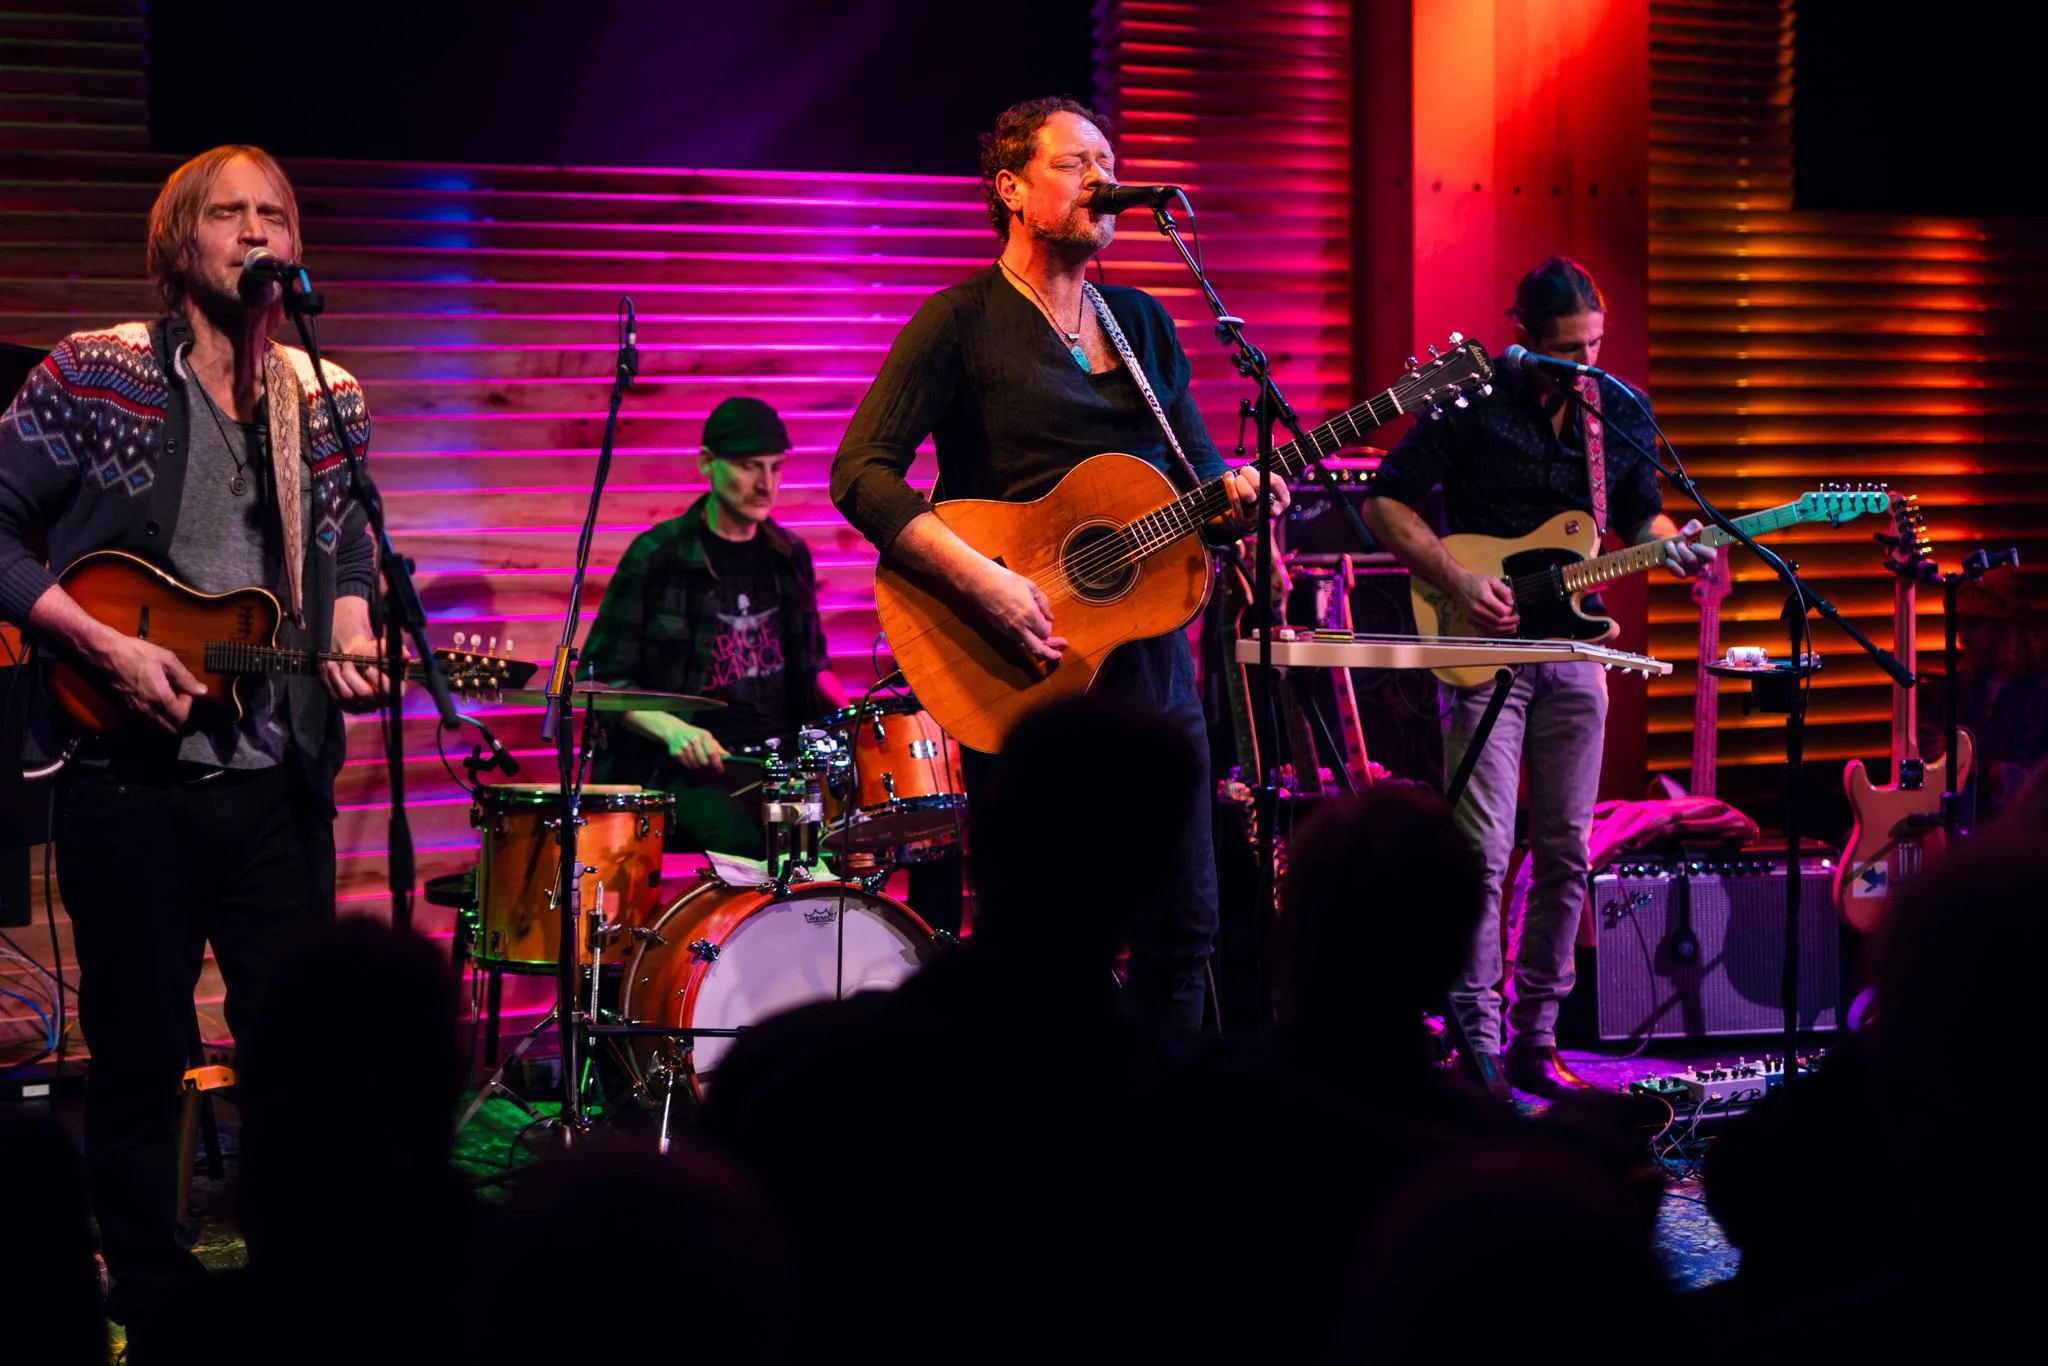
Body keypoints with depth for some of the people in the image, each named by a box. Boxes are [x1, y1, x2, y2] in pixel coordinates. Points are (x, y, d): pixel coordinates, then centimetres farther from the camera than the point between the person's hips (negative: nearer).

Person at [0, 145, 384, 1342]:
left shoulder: (328, 400, 7)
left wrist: (352, 634, -1)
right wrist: (104, 645, -14)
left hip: (279, 780, 4)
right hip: (135, 783, -3)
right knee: (141, 1060, 5)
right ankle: (152, 1307, 19)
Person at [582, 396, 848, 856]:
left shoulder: (788, 556, 13)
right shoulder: (657, 556, -4)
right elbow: (604, 680, -3)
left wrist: (851, 716, 5)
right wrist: (672, 729, -20)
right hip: (690, 765, -6)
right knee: (745, 844, -33)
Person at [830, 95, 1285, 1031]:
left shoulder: (1142, 324, 16)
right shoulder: (963, 322, -4)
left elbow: (1197, 471, 19)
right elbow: (861, 472, -13)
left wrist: (1237, 496, -5)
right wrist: (981, 582, -23)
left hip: (1146, 655, 6)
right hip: (1022, 674, -6)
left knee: (1183, 924, 7)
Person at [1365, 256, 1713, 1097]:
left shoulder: (1622, 412, 6)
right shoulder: (1472, 403, -9)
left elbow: (1639, 515, 19)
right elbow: (1386, 503, -6)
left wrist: (1674, 549, -3)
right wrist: (1458, 582, -17)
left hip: (1573, 650, 5)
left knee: (1566, 853, 7)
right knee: (1483, 854, -11)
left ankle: (1534, 1042, 15)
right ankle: (1478, 1050, -8)